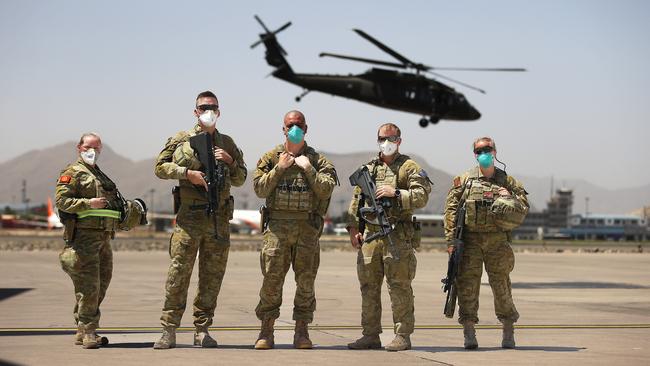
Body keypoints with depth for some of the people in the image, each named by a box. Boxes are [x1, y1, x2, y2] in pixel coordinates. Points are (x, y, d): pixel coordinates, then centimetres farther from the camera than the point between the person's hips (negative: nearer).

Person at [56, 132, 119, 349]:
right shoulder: (73, 172, -1)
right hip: (83, 235, -9)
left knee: (101, 284, 9)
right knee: (88, 286, -12)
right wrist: (88, 203, -19)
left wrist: (122, 212, 17)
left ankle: (82, 332, 16)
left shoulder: (101, 176, 25)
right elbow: (61, 200, -11)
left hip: (103, 237, 9)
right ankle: (88, 331, -9)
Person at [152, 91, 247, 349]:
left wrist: (230, 161, -1)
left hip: (219, 218, 3)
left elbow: (240, 180, 18)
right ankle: (169, 331, -3)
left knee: (212, 277, 5)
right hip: (189, 216, -3)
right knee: (178, 273, -6)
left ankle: (202, 330, 12)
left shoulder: (227, 144, 15)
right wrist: (187, 173, -9)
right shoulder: (182, 140, 7)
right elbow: (160, 167, 3)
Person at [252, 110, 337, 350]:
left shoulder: (317, 160, 8)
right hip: (277, 225, 0)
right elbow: (259, 189, 0)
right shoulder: (271, 158, 9)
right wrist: (279, 168, -7)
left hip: (307, 228, 1)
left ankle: (302, 332, 11)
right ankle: (266, 331, 5)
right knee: (271, 279, -3)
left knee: (306, 281, 3)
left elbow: (326, 189, -3)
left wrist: (308, 168, -11)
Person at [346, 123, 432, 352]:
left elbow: (422, 197, -8)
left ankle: (403, 336, 0)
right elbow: (356, 201, 17)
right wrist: (353, 229, 9)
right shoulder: (368, 168, 17)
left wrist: (395, 193, -16)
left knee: (399, 286, -5)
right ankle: (370, 335, 14)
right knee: (369, 286, 7)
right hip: (370, 233, 5)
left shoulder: (410, 167, 3)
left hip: (398, 236, -5)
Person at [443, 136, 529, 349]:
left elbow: (524, 205, 11)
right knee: (467, 285, -4)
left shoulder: (506, 181, 10)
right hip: (470, 240, 0)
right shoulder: (464, 180, 7)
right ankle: (469, 335, 2)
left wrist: (510, 198, -10)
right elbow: (451, 209, 2)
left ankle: (508, 333, 15)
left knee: (501, 285, 3)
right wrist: (451, 240, -6)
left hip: (497, 241, 1)